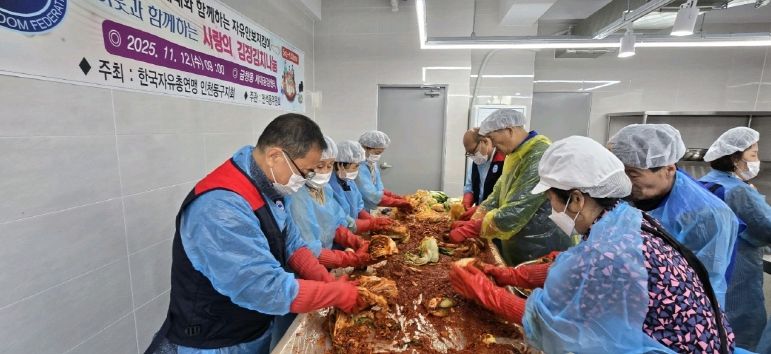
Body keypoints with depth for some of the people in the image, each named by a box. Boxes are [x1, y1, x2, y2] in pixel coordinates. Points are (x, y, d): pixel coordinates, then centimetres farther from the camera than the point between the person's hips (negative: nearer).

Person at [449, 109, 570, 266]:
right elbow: (497, 195, 8)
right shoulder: (515, 155, 7)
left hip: (542, 255, -8)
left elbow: (516, 211, -29)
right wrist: (471, 224, -4)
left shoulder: (540, 157, -24)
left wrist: (470, 230, -21)